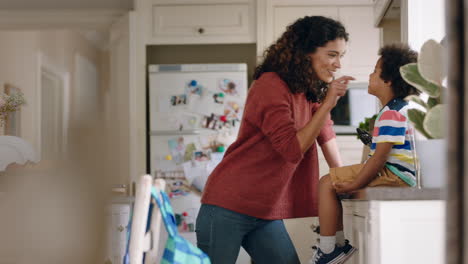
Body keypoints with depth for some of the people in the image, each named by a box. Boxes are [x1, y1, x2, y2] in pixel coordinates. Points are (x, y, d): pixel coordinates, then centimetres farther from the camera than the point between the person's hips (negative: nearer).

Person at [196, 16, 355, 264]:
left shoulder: (310, 92, 10)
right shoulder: (272, 85, -15)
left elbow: (324, 132, 21)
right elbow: (293, 149, -20)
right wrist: (328, 103, -20)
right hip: (228, 208, -8)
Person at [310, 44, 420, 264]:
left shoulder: (391, 114, -18)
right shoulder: (401, 108, 17)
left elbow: (380, 157, -23)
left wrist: (353, 186, -16)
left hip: (392, 175, -11)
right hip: (397, 174, 11)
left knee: (327, 184, -10)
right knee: (334, 179, 18)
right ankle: (339, 243, 17)